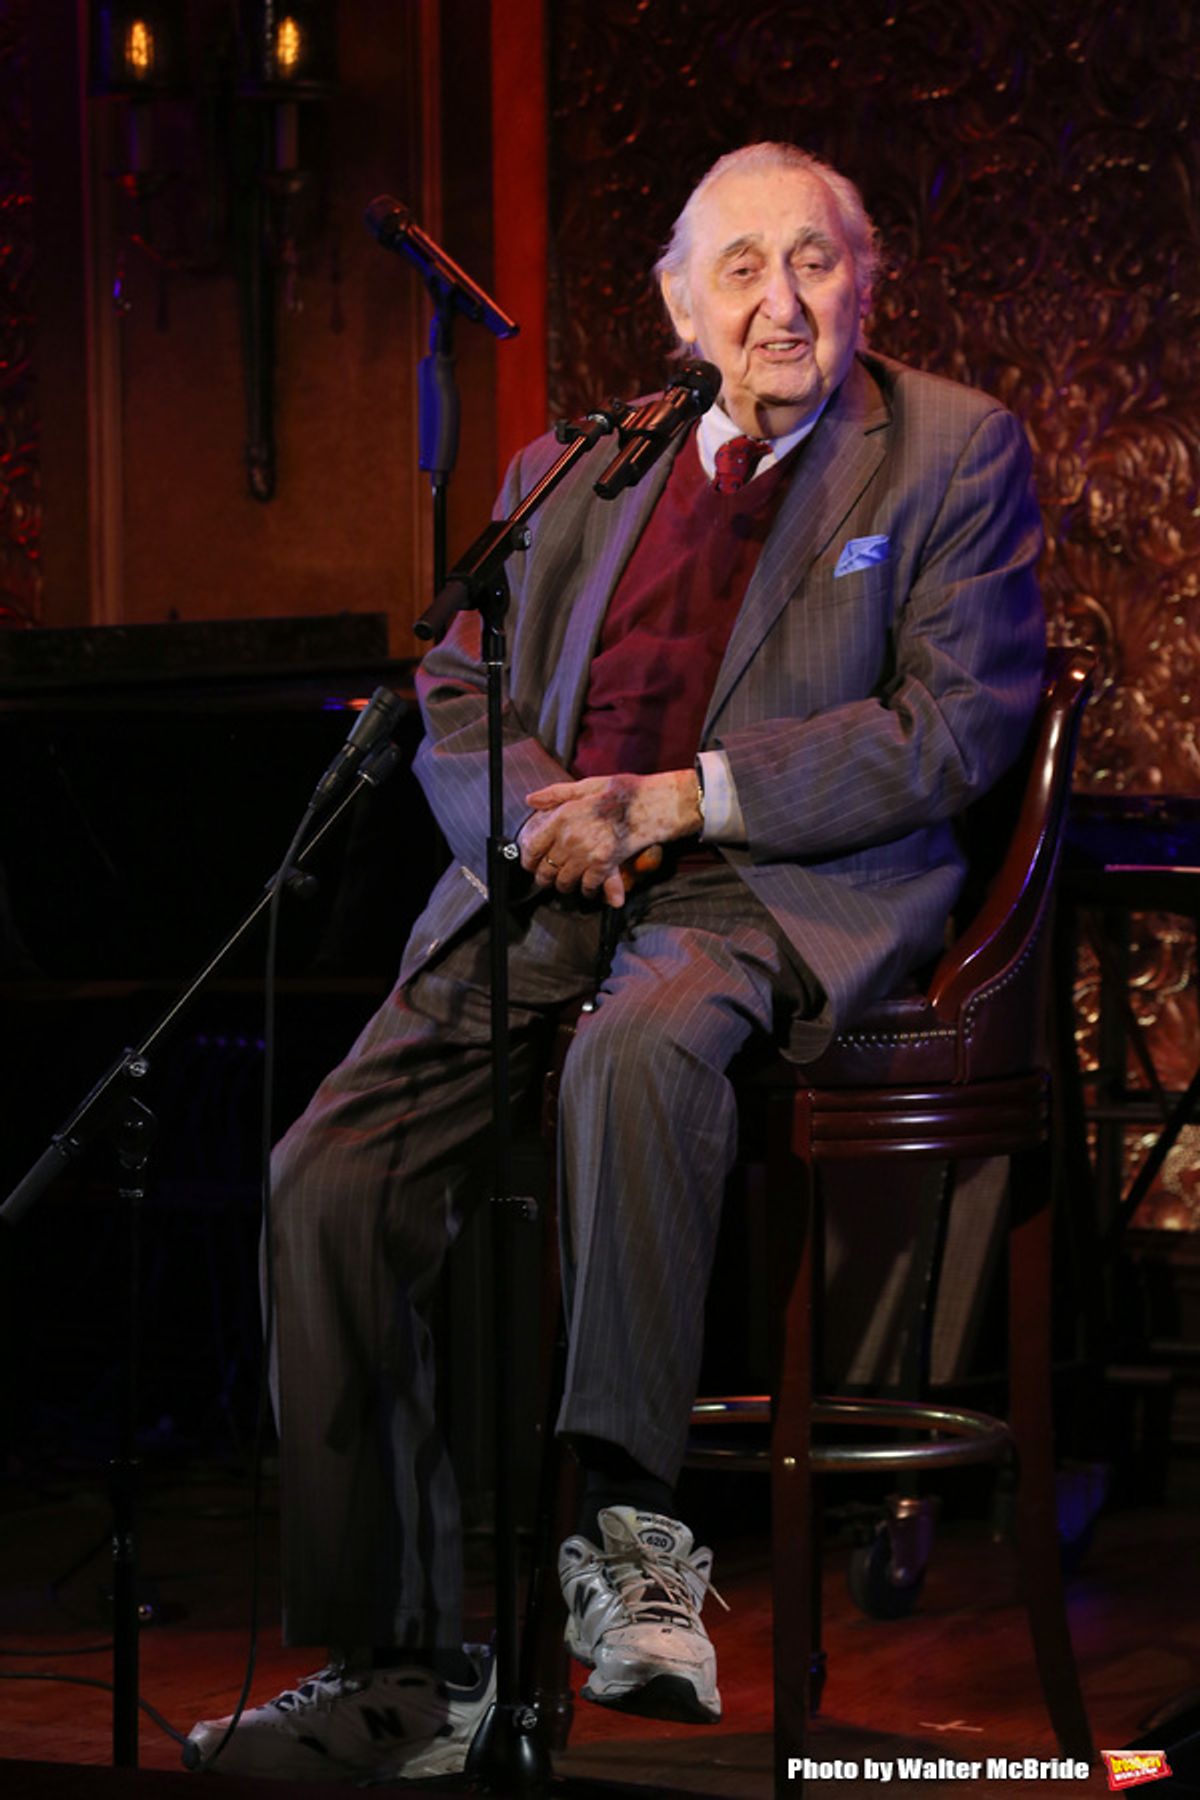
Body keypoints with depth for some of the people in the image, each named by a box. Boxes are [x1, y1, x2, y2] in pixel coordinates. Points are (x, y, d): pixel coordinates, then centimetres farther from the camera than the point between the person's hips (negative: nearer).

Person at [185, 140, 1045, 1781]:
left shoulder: (955, 452, 6)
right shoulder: (568, 472, 20)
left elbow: (955, 724, -4)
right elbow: (456, 701, 18)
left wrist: (688, 798, -13)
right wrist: (544, 811, -6)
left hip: (786, 893, -5)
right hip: (545, 892, 5)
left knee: (639, 1047, -40)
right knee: (332, 1178, -17)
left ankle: (629, 1521, -32)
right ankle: (404, 1668, -10)